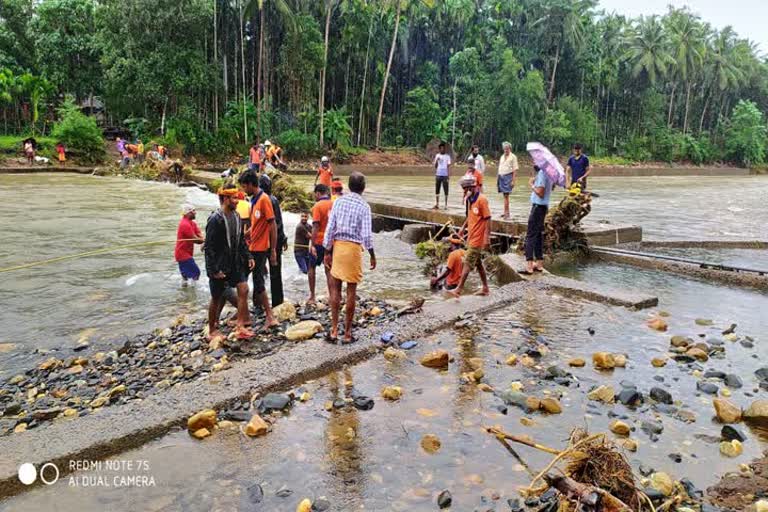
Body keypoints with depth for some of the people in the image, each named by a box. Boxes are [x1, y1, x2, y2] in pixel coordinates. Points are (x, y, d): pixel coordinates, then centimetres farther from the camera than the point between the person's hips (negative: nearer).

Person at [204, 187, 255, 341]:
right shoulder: (215, 219, -19)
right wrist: (214, 269, -21)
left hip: (235, 263, 7)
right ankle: (212, 331, 22)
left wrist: (247, 257, 7)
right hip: (219, 266, -7)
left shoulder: (236, 216, 4)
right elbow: (209, 247, -19)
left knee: (243, 289, -1)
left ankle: (240, 326, 7)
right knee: (217, 298, 5)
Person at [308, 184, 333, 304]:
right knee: (329, 270, 11)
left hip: (319, 242, -4)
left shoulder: (317, 206, -12)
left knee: (312, 267, 13)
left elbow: (315, 226, -18)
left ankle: (312, 296, 13)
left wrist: (312, 245, -17)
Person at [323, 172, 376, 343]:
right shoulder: (364, 206, -7)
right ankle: (347, 333, 12)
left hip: (338, 246, 3)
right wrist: (372, 255, 1)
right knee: (351, 290, 5)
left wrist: (327, 252, 8)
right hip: (354, 247, -3)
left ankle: (334, 330, 12)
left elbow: (330, 228, 1)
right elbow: (366, 234, -10)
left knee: (335, 288, 11)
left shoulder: (339, 202, 3)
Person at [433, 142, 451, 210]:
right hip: (438, 175, 3)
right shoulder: (437, 155, 10)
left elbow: (448, 166, -2)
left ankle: (446, 205, 3)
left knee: (446, 190, -2)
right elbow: (435, 166, 8)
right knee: (437, 190, 6)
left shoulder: (447, 156, 2)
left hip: (445, 175, -3)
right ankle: (437, 204, 13)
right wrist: (436, 160, -10)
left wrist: (448, 176, -9)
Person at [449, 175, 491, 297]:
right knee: (478, 263, 14)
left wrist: (487, 238, -21)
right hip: (472, 238, 9)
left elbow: (488, 219, -18)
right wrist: (464, 226, 13)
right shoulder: (470, 199, 9)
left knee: (467, 264, -7)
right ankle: (485, 288, 24)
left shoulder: (482, 200, -16)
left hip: (478, 239, -9)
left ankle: (459, 289, -4)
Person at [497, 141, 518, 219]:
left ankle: (506, 213, -11)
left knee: (506, 195, -12)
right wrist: (497, 179, 15)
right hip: (501, 176, 6)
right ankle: (506, 212, 13)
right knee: (504, 195, 7)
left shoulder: (513, 157, -3)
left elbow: (515, 170, -8)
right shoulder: (502, 157, 16)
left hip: (508, 176, -6)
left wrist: (513, 181, -15)